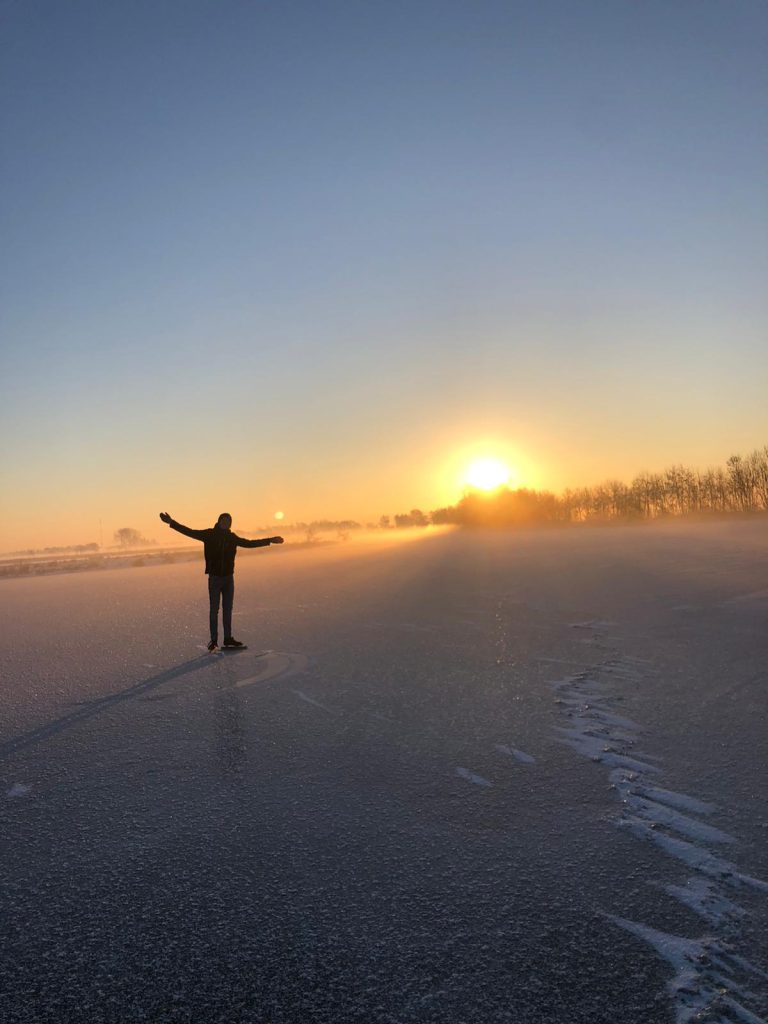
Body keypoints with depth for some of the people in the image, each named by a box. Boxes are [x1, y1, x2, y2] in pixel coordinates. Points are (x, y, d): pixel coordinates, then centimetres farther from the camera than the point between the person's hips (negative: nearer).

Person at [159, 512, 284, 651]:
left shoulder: (232, 537, 4)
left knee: (227, 609, 10)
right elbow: (189, 532, -10)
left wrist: (269, 540, 17)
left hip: (228, 578, 4)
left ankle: (228, 639, 18)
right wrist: (171, 522, -19)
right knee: (214, 610, -2)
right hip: (214, 578, -4)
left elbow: (249, 543, 15)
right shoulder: (209, 534, -7)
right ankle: (214, 641, 3)